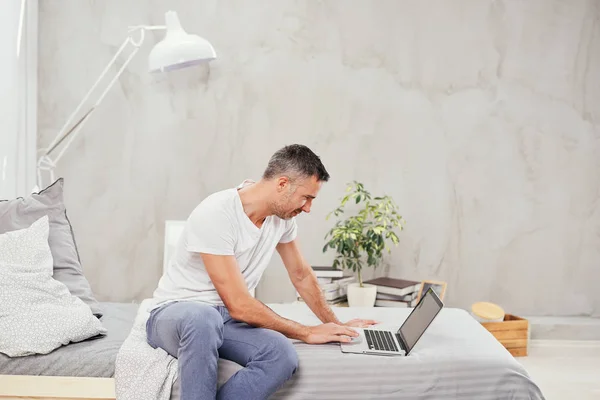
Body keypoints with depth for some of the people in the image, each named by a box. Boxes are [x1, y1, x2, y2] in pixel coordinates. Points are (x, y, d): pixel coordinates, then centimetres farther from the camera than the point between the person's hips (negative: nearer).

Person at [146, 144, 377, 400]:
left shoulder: (282, 215, -1)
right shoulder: (216, 214, -24)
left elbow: (301, 275, 16)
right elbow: (239, 306, -23)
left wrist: (334, 324, 18)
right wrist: (306, 333, -15)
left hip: (227, 319, 6)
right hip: (175, 313, -6)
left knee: (283, 354, -27)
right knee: (204, 317, -43)